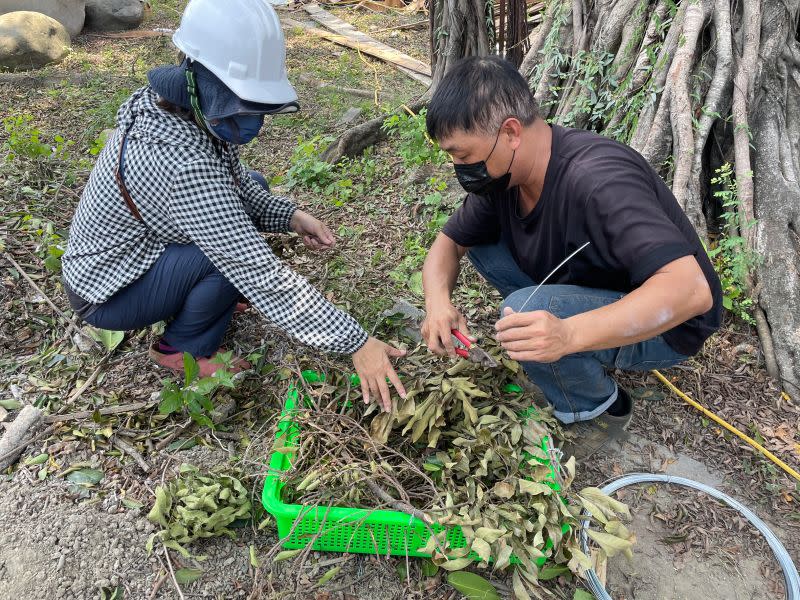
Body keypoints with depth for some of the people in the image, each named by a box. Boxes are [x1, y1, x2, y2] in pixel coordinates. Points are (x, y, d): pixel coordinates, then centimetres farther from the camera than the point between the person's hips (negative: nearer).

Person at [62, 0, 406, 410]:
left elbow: (233, 184, 4)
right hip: (107, 293, -8)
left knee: (254, 187, 5)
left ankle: (192, 298, 12)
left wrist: (290, 216, -16)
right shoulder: (181, 163, -38)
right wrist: (356, 343, -36)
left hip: (134, 249, 8)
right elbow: (259, 274, -39)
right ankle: (183, 348, -2)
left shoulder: (194, 111, -12)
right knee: (238, 257, -30)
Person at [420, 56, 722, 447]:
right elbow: (449, 243, 0)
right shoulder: (501, 175, -10)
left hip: (662, 323, -7)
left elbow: (691, 290, -41)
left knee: (524, 311, -31)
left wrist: (569, 334, -52)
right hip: (588, 290, 7)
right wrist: (438, 303, -22)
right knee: (481, 245, -2)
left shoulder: (597, 180, -34)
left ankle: (601, 409, -3)